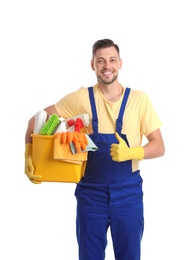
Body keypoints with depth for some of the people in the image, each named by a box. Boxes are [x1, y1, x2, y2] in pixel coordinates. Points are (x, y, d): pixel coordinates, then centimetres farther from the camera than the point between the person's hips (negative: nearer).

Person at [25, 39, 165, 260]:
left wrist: (131, 152, -20)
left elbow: (158, 147, -2)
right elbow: (38, 120, 3)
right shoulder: (81, 98, -2)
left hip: (128, 190, 0)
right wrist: (29, 154, -10)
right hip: (90, 190, 0)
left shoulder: (139, 99, -2)